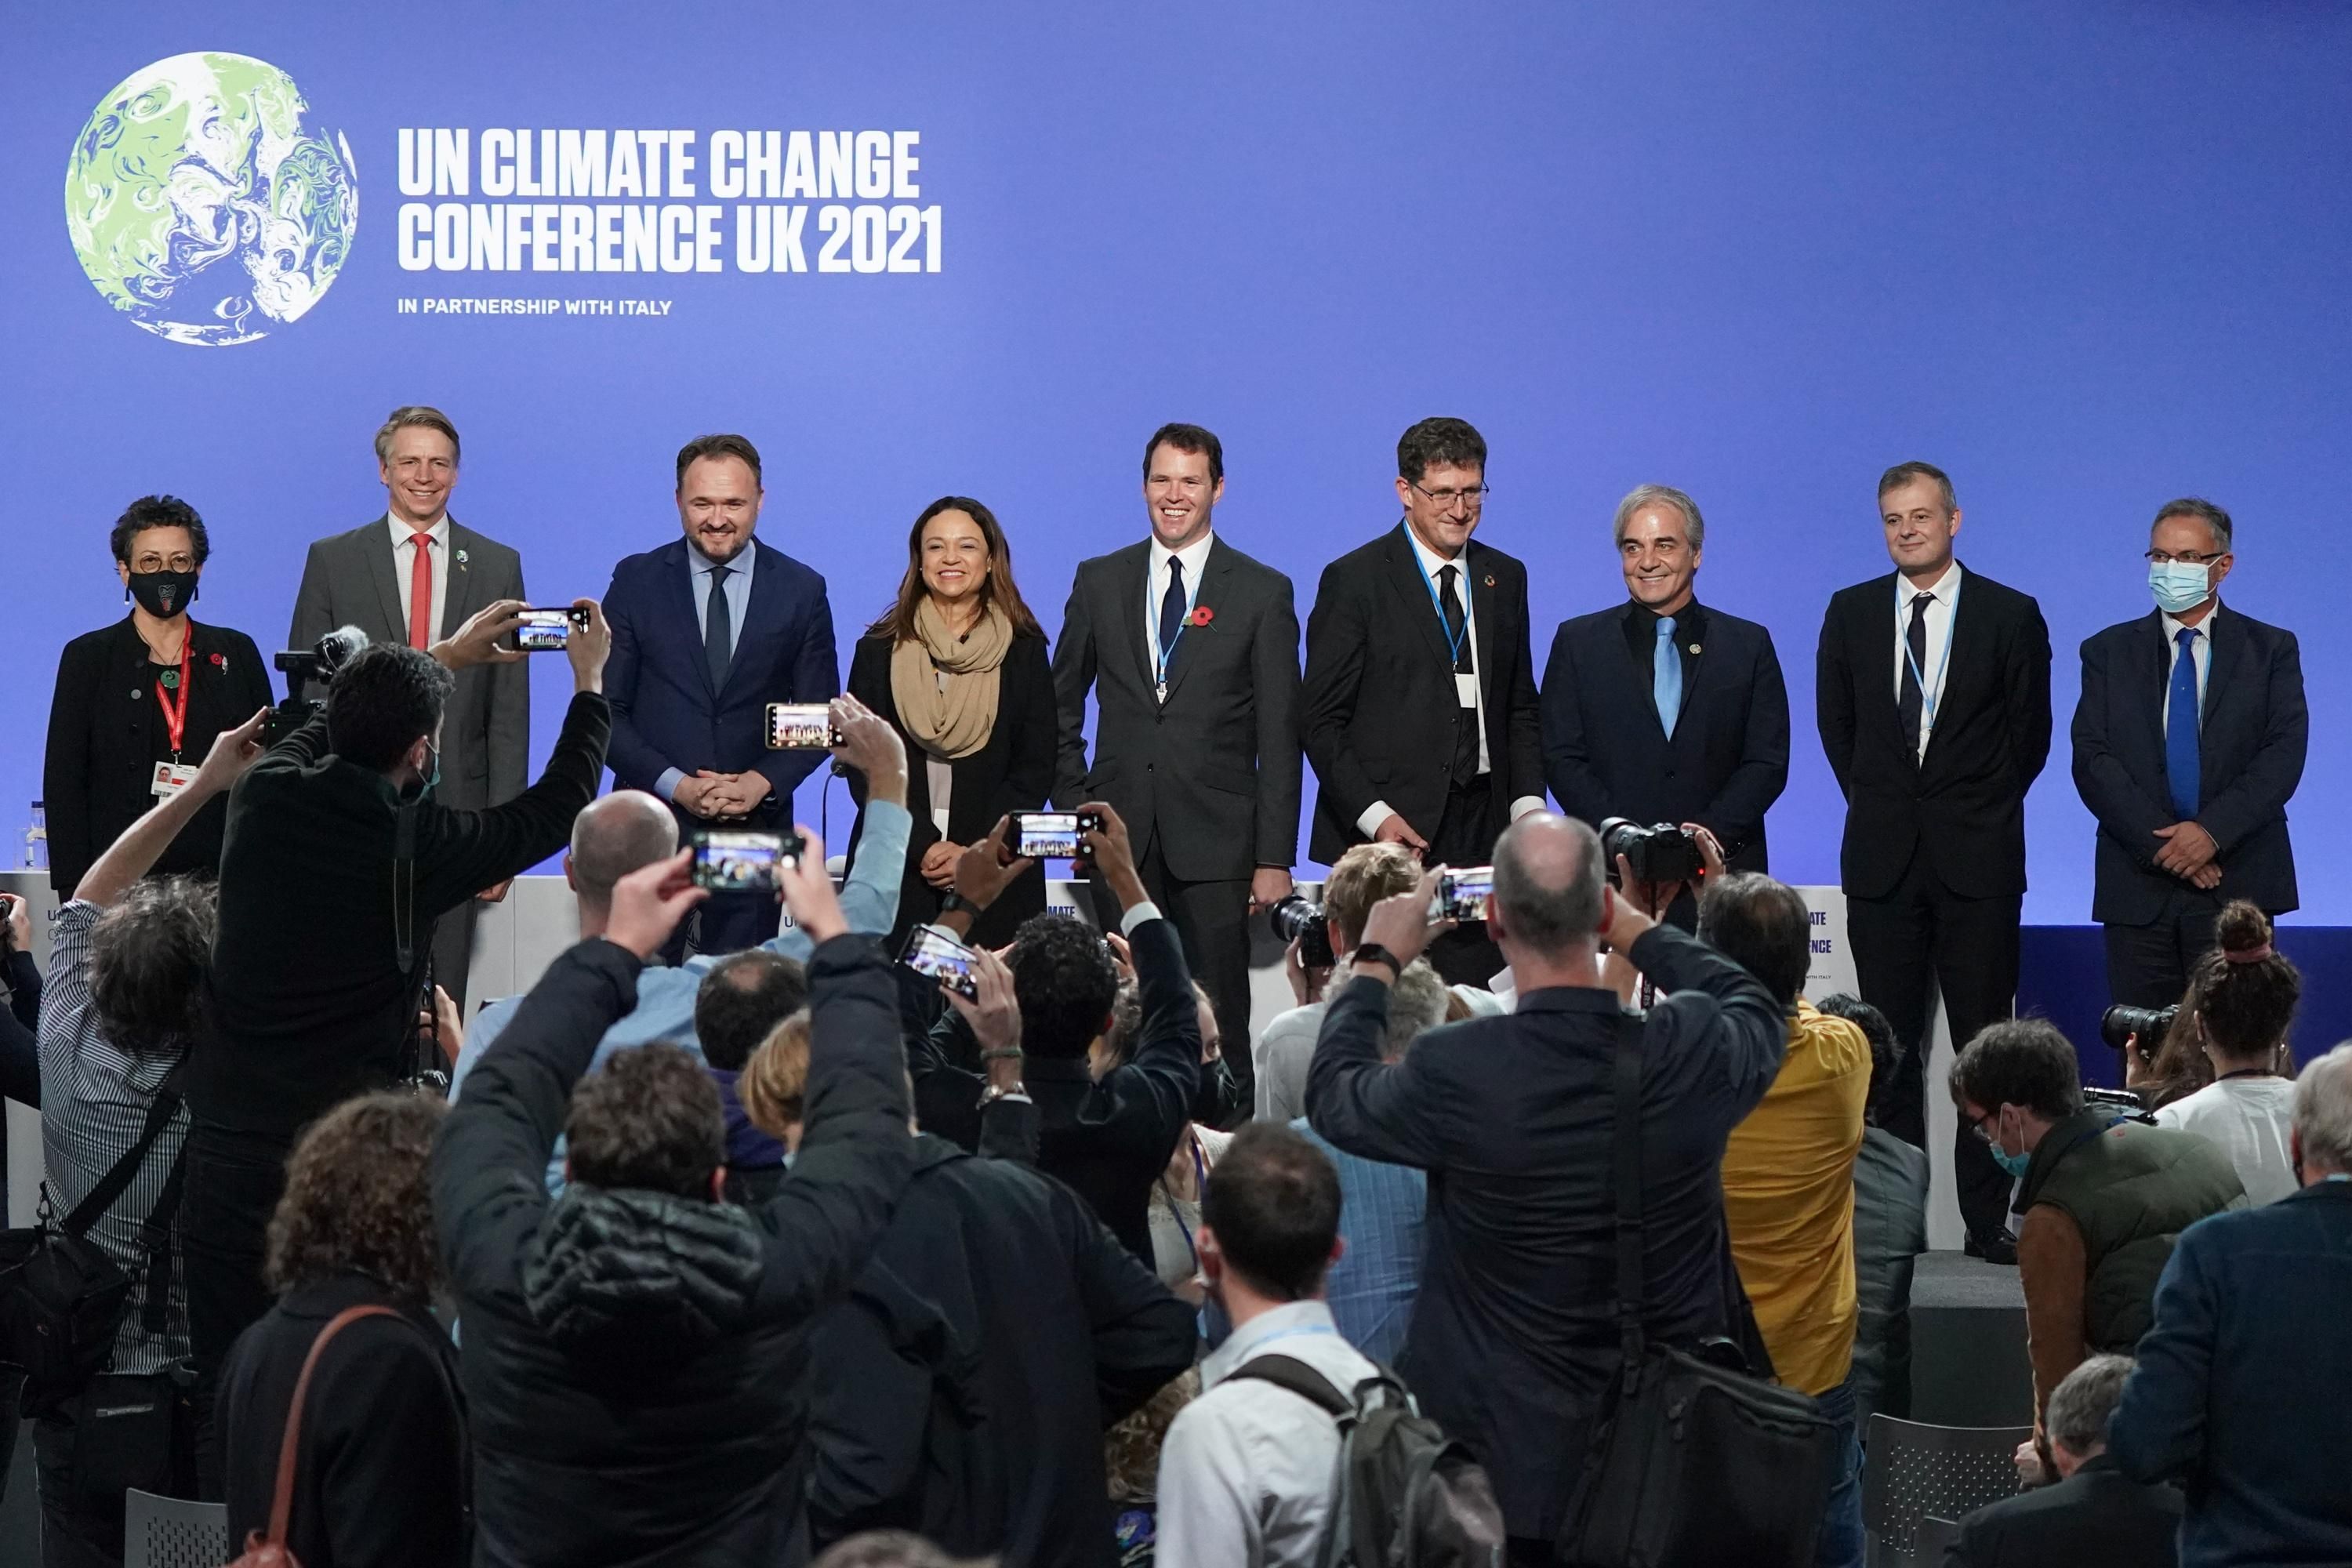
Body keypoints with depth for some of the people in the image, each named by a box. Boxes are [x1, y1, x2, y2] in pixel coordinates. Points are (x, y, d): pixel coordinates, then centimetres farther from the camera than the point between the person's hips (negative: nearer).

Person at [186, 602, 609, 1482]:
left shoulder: (264, 799, 1)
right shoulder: (421, 845, -8)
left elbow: (329, 733, 26)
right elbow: (558, 809, 9)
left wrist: (443, 659, 37)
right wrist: (590, 683, 23)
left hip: (226, 1144, 3)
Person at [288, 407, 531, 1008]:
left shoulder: (497, 566, 8)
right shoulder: (332, 560, 5)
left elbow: (510, 710, 7)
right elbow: (306, 694, 4)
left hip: (458, 809, 1)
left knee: (444, 999, 4)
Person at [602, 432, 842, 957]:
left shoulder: (801, 590, 6)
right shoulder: (637, 581, 4)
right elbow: (606, 710, 3)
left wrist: (762, 782, -9)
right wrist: (676, 785, -10)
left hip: (756, 825, 0)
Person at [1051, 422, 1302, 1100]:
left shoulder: (1262, 592, 2)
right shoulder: (1100, 580, 10)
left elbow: (1279, 736, 0)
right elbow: (1061, 706, 17)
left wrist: (1275, 858, -5)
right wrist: (1073, 806, 6)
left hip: (1215, 840, -2)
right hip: (1121, 836, 2)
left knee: (1219, 1019, -3)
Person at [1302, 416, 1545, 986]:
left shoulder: (1505, 578, 15)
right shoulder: (1355, 580, -1)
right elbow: (1323, 721, -3)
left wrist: (1528, 804, 5)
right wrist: (1374, 816, -13)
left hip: (1482, 830, 4)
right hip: (1390, 833, -4)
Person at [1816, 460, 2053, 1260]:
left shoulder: (2012, 615, 0)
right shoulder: (1851, 613, 7)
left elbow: (2030, 731, 7)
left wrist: (1977, 809, 7)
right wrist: (1879, 804, 12)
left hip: (1977, 856, -2)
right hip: (1883, 858, 2)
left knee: (1984, 1042, -2)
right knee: (1889, 1043, 4)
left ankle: (1988, 1217, 1)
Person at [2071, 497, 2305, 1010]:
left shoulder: (2271, 650, 8)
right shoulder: (2109, 652, 10)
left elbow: (2284, 755, -3)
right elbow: (2092, 761, 0)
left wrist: (2213, 831, -16)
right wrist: (2162, 844, -12)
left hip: (2237, 885, -1)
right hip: (2139, 884, 1)